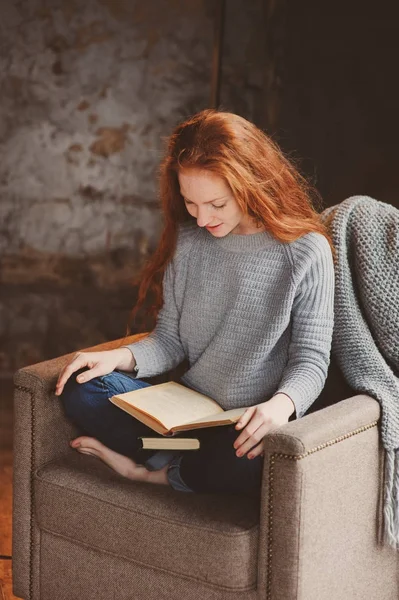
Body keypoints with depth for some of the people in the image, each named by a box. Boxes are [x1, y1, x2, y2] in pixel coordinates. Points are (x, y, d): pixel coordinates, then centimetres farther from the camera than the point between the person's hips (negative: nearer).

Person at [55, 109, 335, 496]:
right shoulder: (188, 242, 5)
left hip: (251, 426, -4)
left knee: (248, 462, -40)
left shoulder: (306, 252, -9)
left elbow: (311, 359, -8)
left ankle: (154, 474, -9)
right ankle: (190, 466, -17)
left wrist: (281, 404, -30)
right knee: (81, 390, -15)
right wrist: (121, 357, -12)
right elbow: (169, 340, 9)